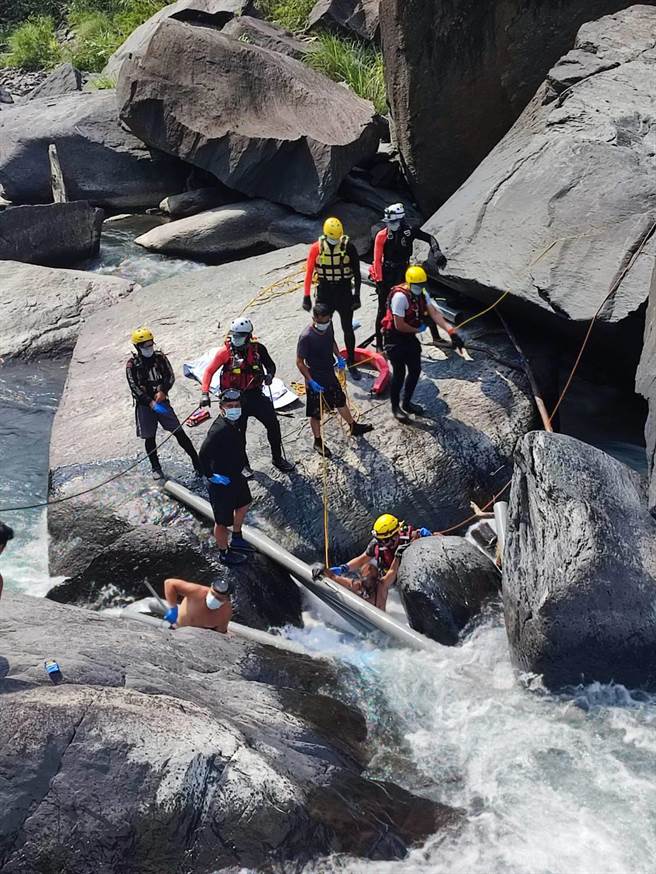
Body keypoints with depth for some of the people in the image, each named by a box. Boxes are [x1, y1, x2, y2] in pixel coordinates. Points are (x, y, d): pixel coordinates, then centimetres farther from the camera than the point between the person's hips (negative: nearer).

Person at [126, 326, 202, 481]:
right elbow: (134, 387, -11)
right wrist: (151, 403, -19)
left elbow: (170, 376, 1)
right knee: (149, 438, 5)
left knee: (179, 432, -4)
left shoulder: (160, 357, 3)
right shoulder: (132, 364, -5)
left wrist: (162, 391, -17)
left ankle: (197, 462, -1)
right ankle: (156, 468, 20)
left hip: (162, 401, 1)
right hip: (144, 404, -1)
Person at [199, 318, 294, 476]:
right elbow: (209, 371, -9)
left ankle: (278, 459, 25)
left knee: (273, 425, 4)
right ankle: (243, 465, 24)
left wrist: (270, 375, -13)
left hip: (255, 394, 2)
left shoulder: (258, 348, -7)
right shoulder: (226, 351, -14)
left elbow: (270, 364, 10)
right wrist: (205, 393, -20)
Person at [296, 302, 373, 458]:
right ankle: (318, 442, 29)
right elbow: (299, 362, -21)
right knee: (316, 413, 10)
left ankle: (354, 427, 48)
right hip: (315, 381, -7)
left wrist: (339, 357, 0)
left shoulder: (328, 325, -9)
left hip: (330, 374, 7)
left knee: (341, 401, 27)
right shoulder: (306, 337, -30)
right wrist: (311, 381, -24)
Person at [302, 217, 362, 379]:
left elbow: (357, 273, -3)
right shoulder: (316, 248, -8)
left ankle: (351, 364, 17)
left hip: (344, 293, -1)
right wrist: (306, 296, -4)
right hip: (324, 293, 1)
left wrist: (356, 296, -5)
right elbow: (309, 273, -3)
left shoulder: (349, 247, -9)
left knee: (348, 329, 6)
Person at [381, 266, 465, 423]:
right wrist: (418, 329, -10)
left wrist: (451, 331, -26)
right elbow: (399, 325, -27)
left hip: (410, 336, 8)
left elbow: (434, 313, -13)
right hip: (394, 339, -8)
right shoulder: (400, 296, -28)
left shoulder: (423, 294, -3)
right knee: (399, 373, -1)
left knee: (415, 370, 14)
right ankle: (395, 407, 18)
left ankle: (406, 403, 33)